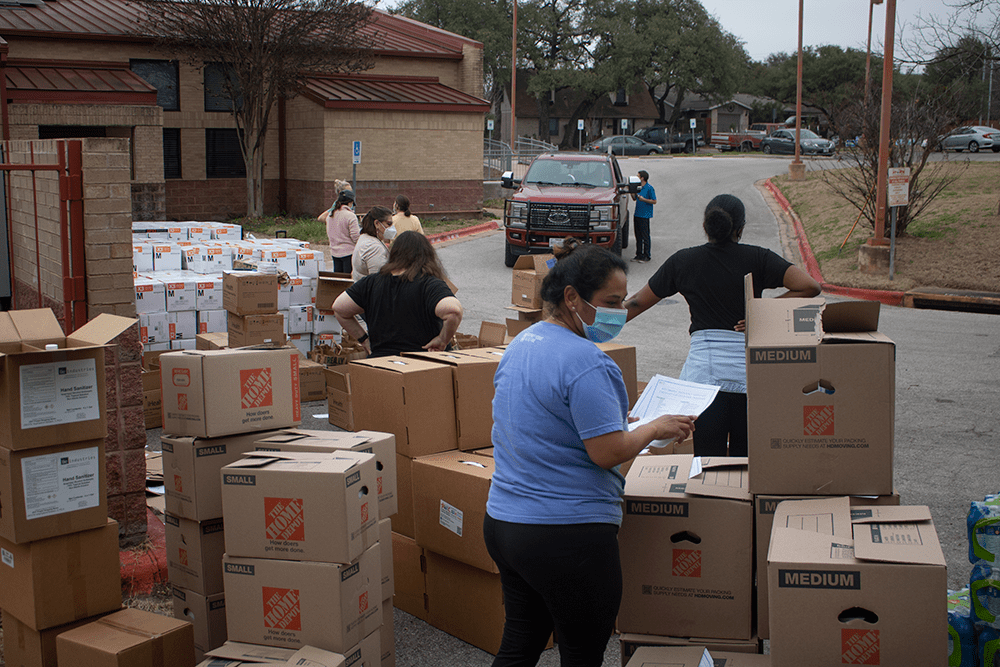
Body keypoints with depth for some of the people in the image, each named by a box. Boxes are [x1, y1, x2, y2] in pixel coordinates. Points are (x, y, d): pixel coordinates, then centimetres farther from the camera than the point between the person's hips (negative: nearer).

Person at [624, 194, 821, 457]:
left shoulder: (683, 262, 7)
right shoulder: (757, 258, 2)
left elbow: (637, 303, 14)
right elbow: (810, 286, -8)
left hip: (702, 370, 0)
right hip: (749, 371, 0)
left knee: (706, 459, 4)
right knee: (746, 461, 10)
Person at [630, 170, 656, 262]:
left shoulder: (649, 188, -10)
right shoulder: (638, 187, 12)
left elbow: (654, 201, -10)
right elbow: (634, 198, 22)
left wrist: (643, 199, -21)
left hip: (645, 215, -8)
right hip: (637, 214, 8)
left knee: (645, 236, -4)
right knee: (638, 236, 10)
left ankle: (647, 256, 2)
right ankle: (639, 254, 17)